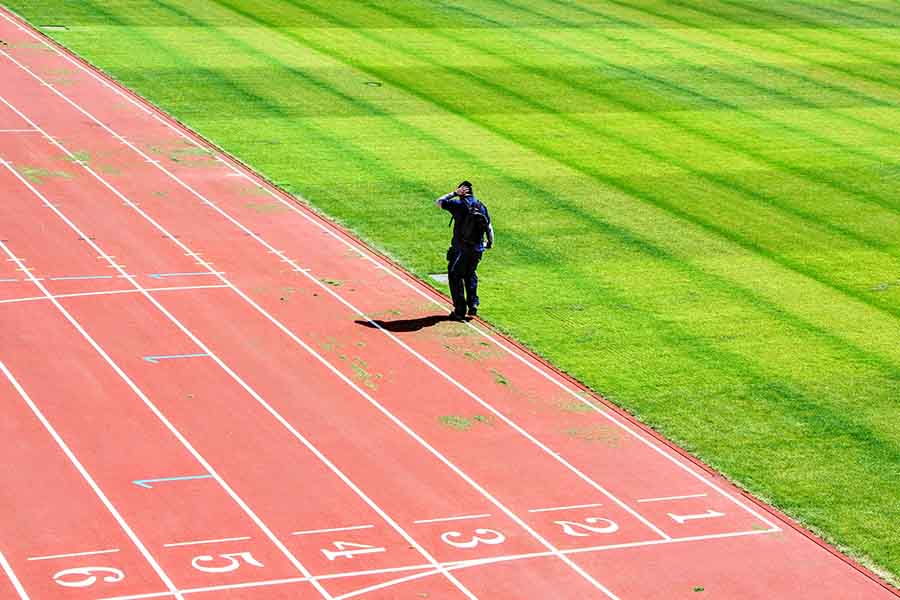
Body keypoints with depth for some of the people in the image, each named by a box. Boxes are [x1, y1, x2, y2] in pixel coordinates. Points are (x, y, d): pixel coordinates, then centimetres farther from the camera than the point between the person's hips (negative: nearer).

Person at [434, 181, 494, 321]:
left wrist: (454, 193, 6)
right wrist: (490, 243, 25)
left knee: (455, 277, 8)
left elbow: (438, 202, 1)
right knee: (470, 275, 25)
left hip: (461, 250, -5)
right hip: (478, 249, 5)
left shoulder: (458, 204, -11)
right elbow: (489, 227, 9)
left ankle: (460, 311, 7)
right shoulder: (482, 206, 4)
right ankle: (473, 305, 17)